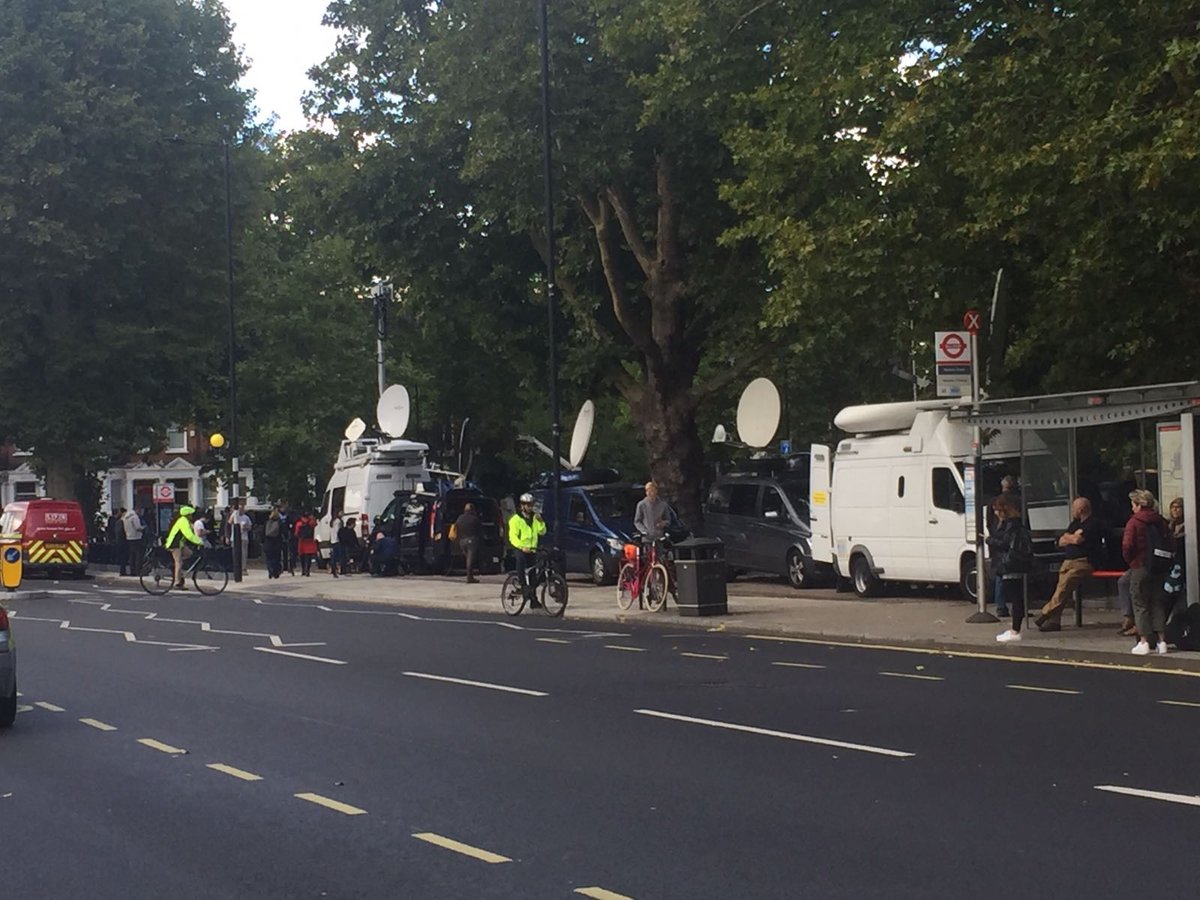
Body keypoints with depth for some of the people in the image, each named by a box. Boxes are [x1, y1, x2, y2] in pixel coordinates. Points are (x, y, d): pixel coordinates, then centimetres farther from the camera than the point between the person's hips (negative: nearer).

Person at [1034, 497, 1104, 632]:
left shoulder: (1093, 523, -2)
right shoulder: (1075, 523, 26)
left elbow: (1078, 539, -14)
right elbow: (1061, 542, 21)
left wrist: (1068, 537, 7)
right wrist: (1073, 538, 2)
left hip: (1084, 562, -8)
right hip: (1069, 561, 8)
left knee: (1066, 583, -24)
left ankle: (1046, 614, -23)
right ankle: (1054, 621, -21)